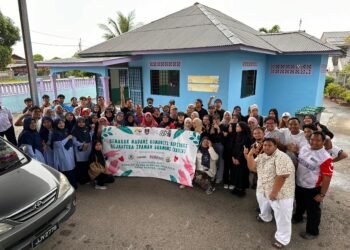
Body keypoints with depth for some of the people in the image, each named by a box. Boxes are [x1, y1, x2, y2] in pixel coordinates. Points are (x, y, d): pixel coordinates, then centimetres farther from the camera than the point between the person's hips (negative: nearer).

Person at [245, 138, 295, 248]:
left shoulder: (281, 158, -24)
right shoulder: (261, 156, 4)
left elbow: (282, 176, -30)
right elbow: (252, 168, 0)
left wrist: (274, 192, -28)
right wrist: (250, 155, -11)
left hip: (280, 192, -8)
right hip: (264, 190, 9)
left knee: (282, 216, 5)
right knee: (262, 203, 31)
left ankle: (282, 239, 23)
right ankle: (265, 217, 61)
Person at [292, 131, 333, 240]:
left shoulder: (325, 158, -26)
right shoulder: (304, 148, -6)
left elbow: (327, 177, -22)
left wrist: (322, 194, -18)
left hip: (313, 189, -6)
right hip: (299, 184, 6)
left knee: (312, 211, 14)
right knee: (299, 204, 29)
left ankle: (312, 232, 35)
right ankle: (297, 217, 56)